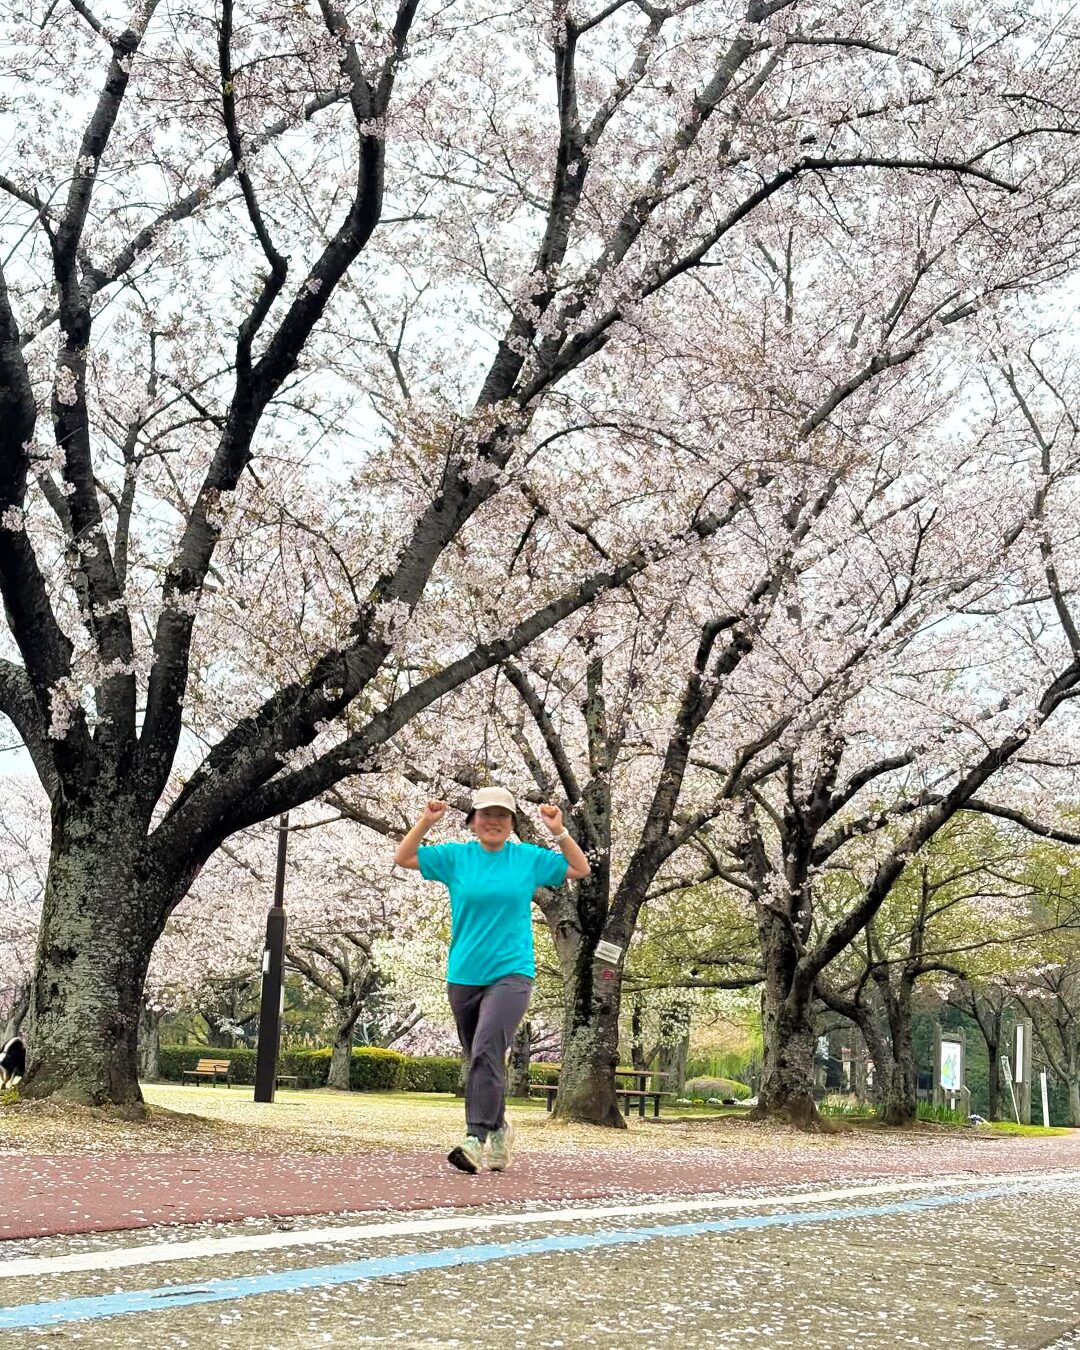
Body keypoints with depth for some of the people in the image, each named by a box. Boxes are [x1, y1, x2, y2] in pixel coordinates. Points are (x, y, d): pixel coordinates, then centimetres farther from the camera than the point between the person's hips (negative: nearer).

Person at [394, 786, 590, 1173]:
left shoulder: (529, 858, 4)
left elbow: (581, 869, 9)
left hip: (511, 973, -3)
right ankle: (498, 1129, 32)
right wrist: (425, 822, -9)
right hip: (464, 977, 3)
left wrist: (559, 832, -4)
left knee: (487, 1051, -21)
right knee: (479, 1059, 12)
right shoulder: (455, 857, 4)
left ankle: (476, 1140, -26)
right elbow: (403, 858, 4)